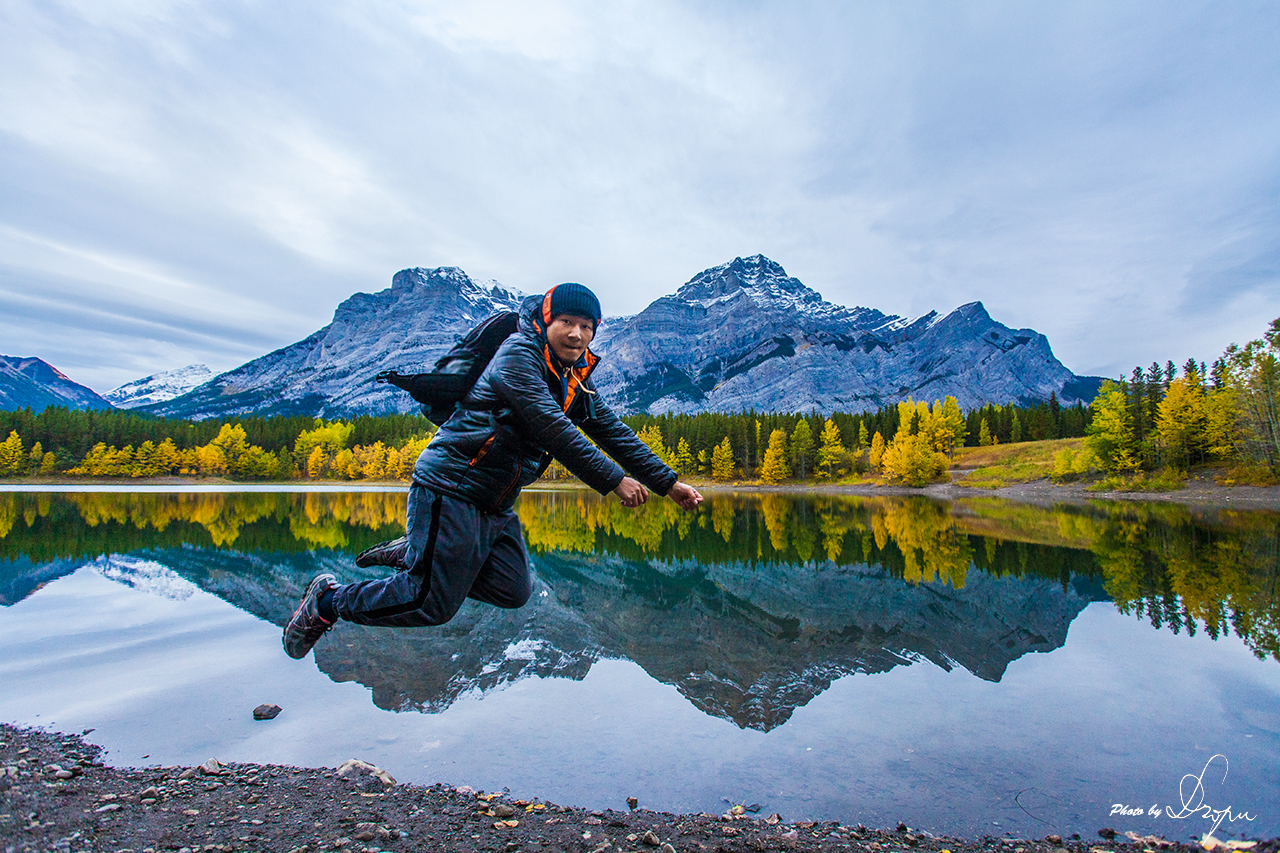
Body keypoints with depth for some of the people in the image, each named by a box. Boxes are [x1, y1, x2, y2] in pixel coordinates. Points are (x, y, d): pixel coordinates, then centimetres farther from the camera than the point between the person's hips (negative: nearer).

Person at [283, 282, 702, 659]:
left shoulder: (576, 380, 11)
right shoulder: (519, 354, -15)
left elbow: (615, 433, 11)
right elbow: (552, 431, -24)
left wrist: (668, 483, 7)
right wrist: (614, 480, -21)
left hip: (495, 505, 9)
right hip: (452, 489, -8)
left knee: (514, 592, 6)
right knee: (432, 605, -6)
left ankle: (412, 554, 19)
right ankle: (329, 599, 18)